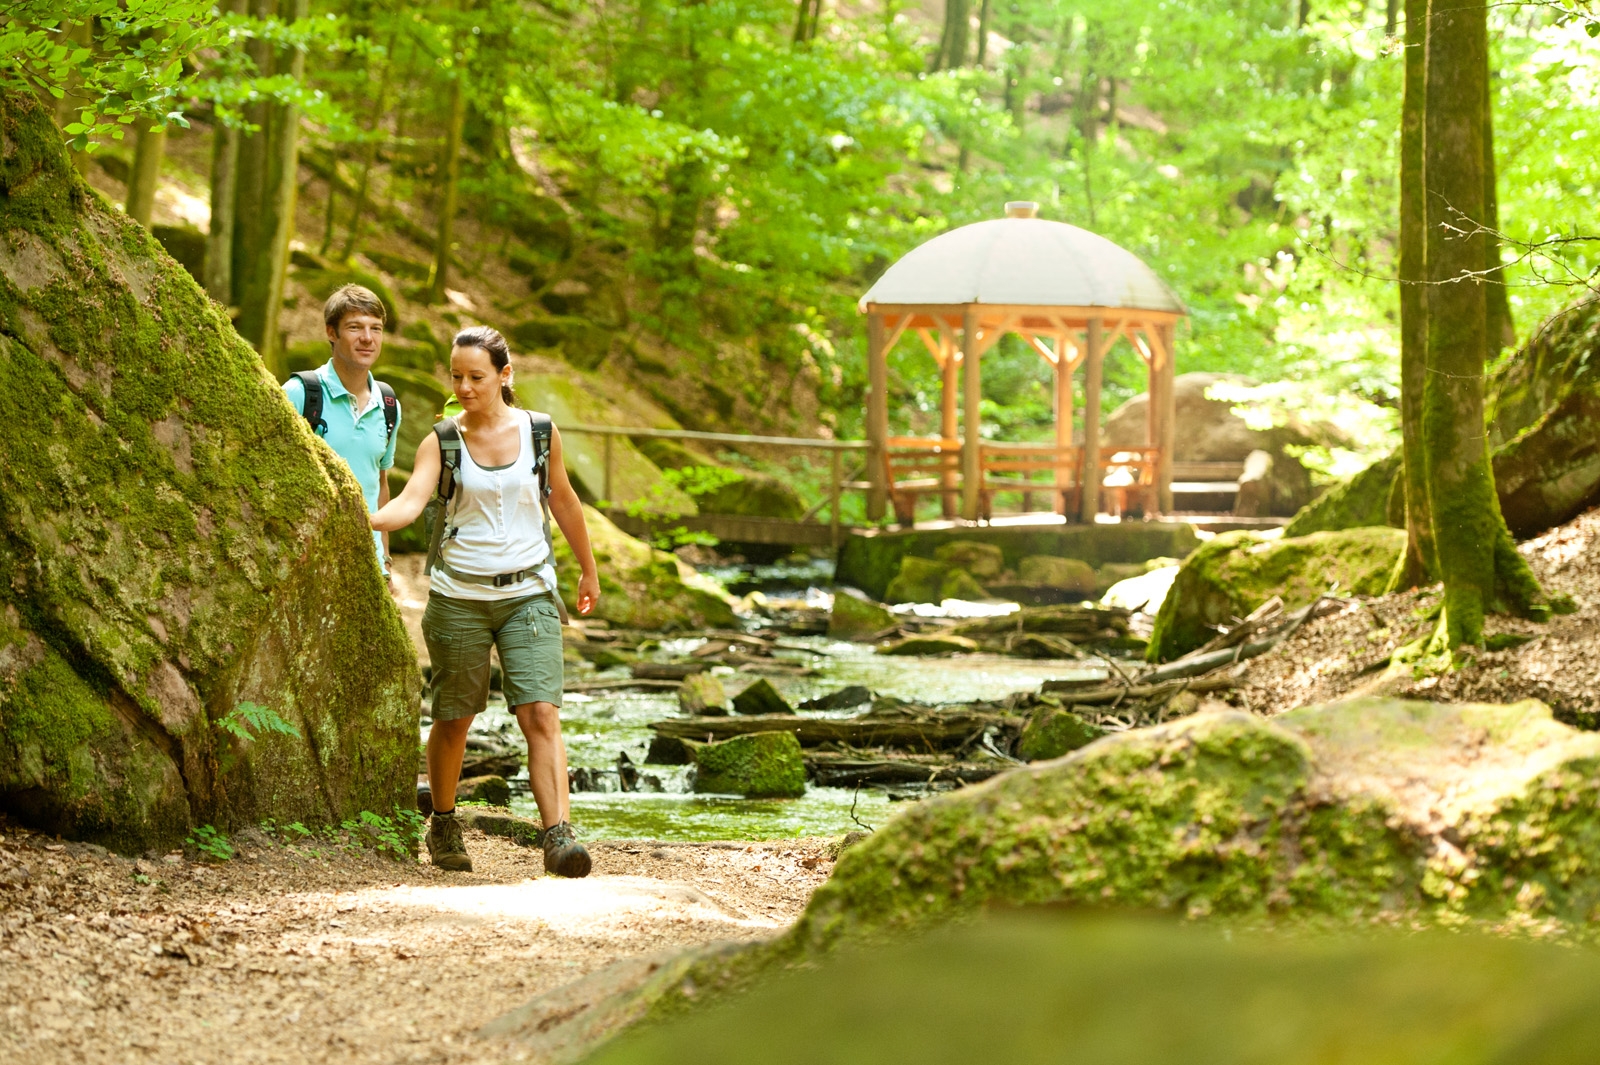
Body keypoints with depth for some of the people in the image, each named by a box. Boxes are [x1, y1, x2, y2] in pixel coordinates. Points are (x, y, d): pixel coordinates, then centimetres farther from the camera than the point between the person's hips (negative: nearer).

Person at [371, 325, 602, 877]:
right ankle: (443, 826, 30)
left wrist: (589, 570, 27)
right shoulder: (442, 441, -1)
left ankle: (559, 836, -20)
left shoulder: (540, 433, 2)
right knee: (453, 721, 9)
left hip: (528, 593, 0)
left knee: (541, 712, -13)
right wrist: (363, 521, -36)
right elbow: (411, 501, -16)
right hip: (458, 595, 0)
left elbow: (563, 500, 17)